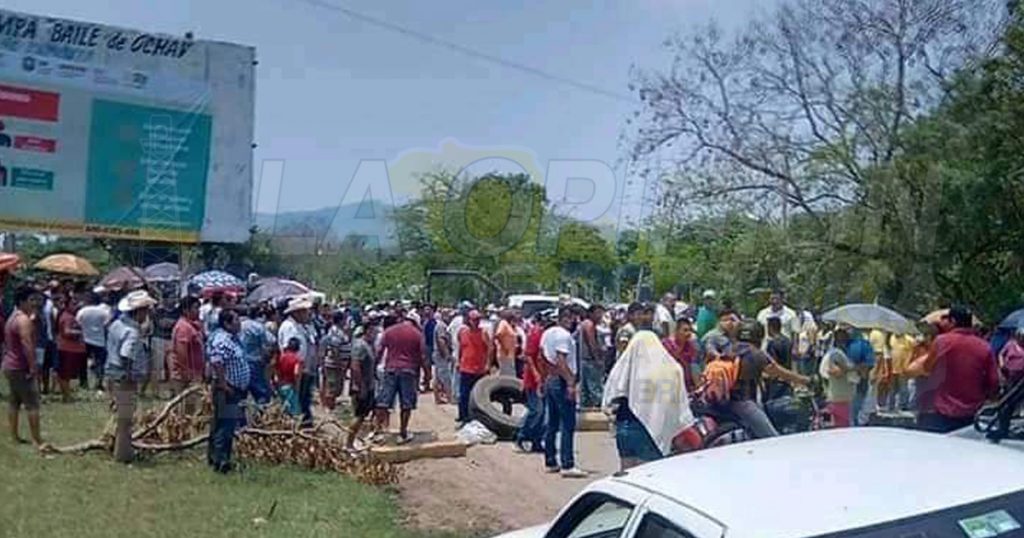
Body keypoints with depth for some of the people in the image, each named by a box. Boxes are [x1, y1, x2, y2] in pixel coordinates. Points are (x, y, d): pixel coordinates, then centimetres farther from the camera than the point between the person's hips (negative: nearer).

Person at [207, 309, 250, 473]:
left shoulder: (233, 338, 13)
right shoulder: (221, 340, -19)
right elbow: (216, 364, -28)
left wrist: (242, 388, 20)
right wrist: (224, 386, -25)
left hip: (236, 390, 10)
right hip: (227, 390, -10)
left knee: (230, 425, 15)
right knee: (224, 425, -7)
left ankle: (216, 457, 24)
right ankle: (220, 460, -3)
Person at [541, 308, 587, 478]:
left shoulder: (547, 333, 13)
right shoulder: (564, 335, -15)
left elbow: (543, 357, 16)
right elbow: (561, 361, -22)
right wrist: (570, 383, -24)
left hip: (549, 381, 10)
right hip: (561, 382, -10)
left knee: (552, 424, 14)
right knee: (568, 426, -8)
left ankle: (550, 462, 20)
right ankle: (567, 465, -9)